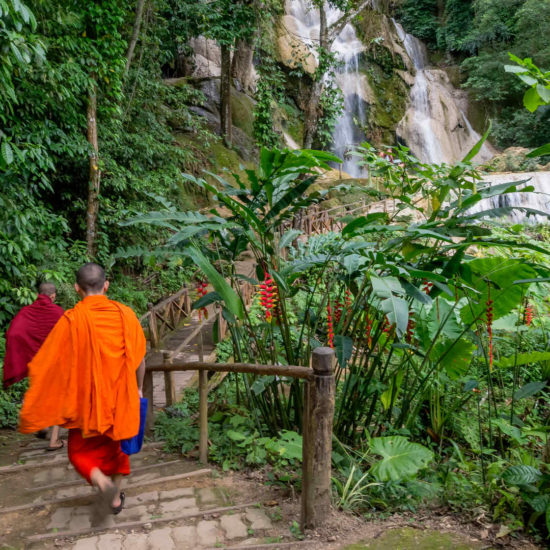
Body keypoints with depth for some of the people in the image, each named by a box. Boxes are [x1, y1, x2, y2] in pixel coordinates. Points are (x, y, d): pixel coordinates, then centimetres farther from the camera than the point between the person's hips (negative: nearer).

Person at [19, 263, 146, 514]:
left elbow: (49, 364, -12)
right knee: (117, 447, 23)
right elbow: (140, 358, 0)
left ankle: (99, 479, -10)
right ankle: (116, 497, 30)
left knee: (81, 451, 17)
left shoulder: (72, 319, -16)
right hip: (121, 398, 3)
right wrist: (138, 389, 16)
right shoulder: (125, 314, -7)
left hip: (87, 400, -2)